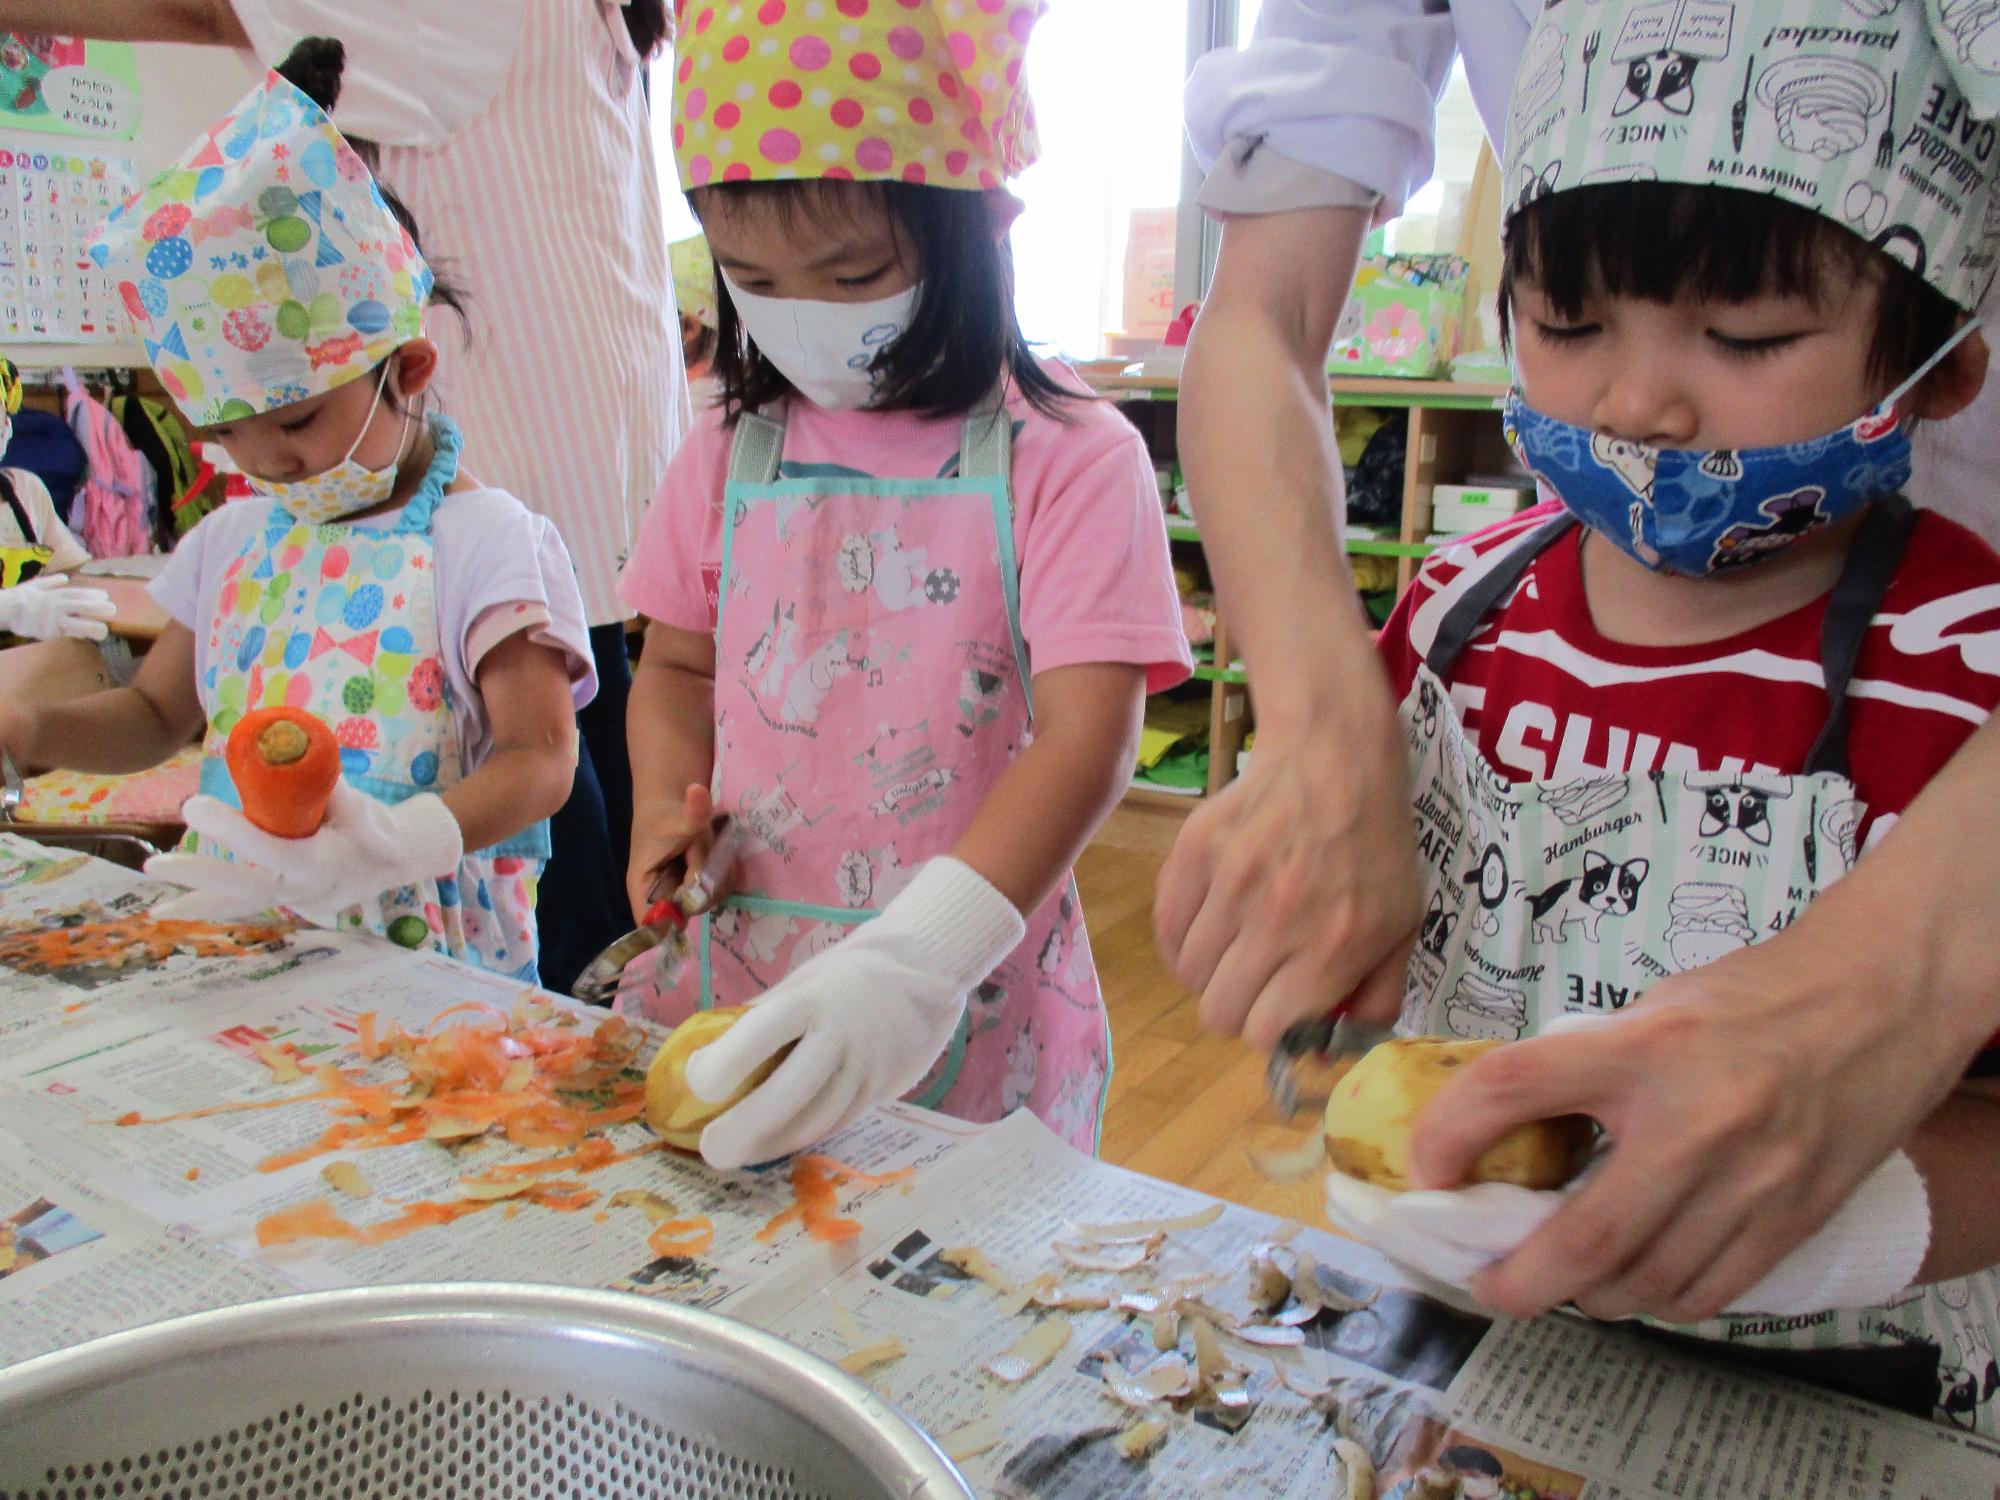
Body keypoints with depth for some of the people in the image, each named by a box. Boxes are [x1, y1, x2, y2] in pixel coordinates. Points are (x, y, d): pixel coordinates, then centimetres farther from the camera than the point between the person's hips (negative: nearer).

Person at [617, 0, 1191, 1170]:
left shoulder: (1067, 460, -12)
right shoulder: (732, 454, 4)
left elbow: (1086, 740, -20)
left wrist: (916, 961, -32)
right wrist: (668, 809, -5)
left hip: (967, 1024, -4)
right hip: (733, 998, 4)